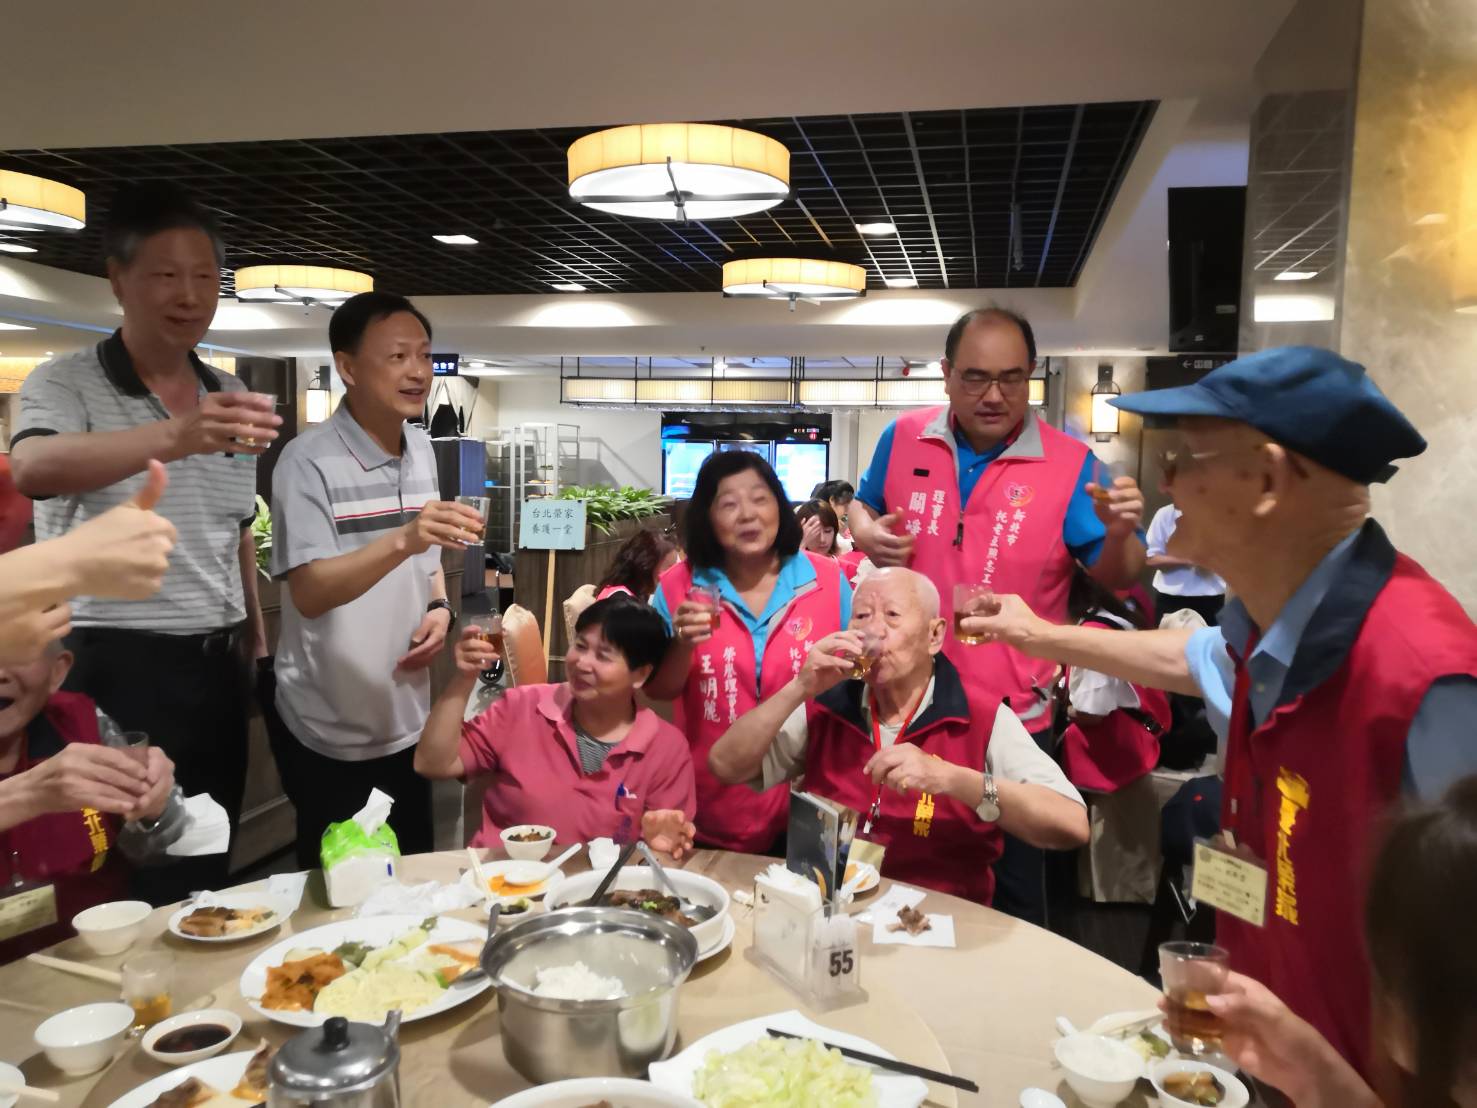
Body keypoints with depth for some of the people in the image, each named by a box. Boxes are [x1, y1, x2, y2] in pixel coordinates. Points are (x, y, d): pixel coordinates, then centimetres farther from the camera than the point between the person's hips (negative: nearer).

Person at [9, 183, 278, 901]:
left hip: (216, 670, 5)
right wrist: (174, 437, -46)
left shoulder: (228, 398, 10)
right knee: (123, 889, 4)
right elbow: (33, 469, -30)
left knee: (207, 880, 15)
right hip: (114, 670, -5)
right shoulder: (66, 383, -7)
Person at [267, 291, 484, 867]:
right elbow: (309, 593, -27)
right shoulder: (308, 460, -18)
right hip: (328, 731, -6)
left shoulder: (420, 448, 4)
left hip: (407, 720, 6)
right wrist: (402, 539, -41)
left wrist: (439, 609, -4)